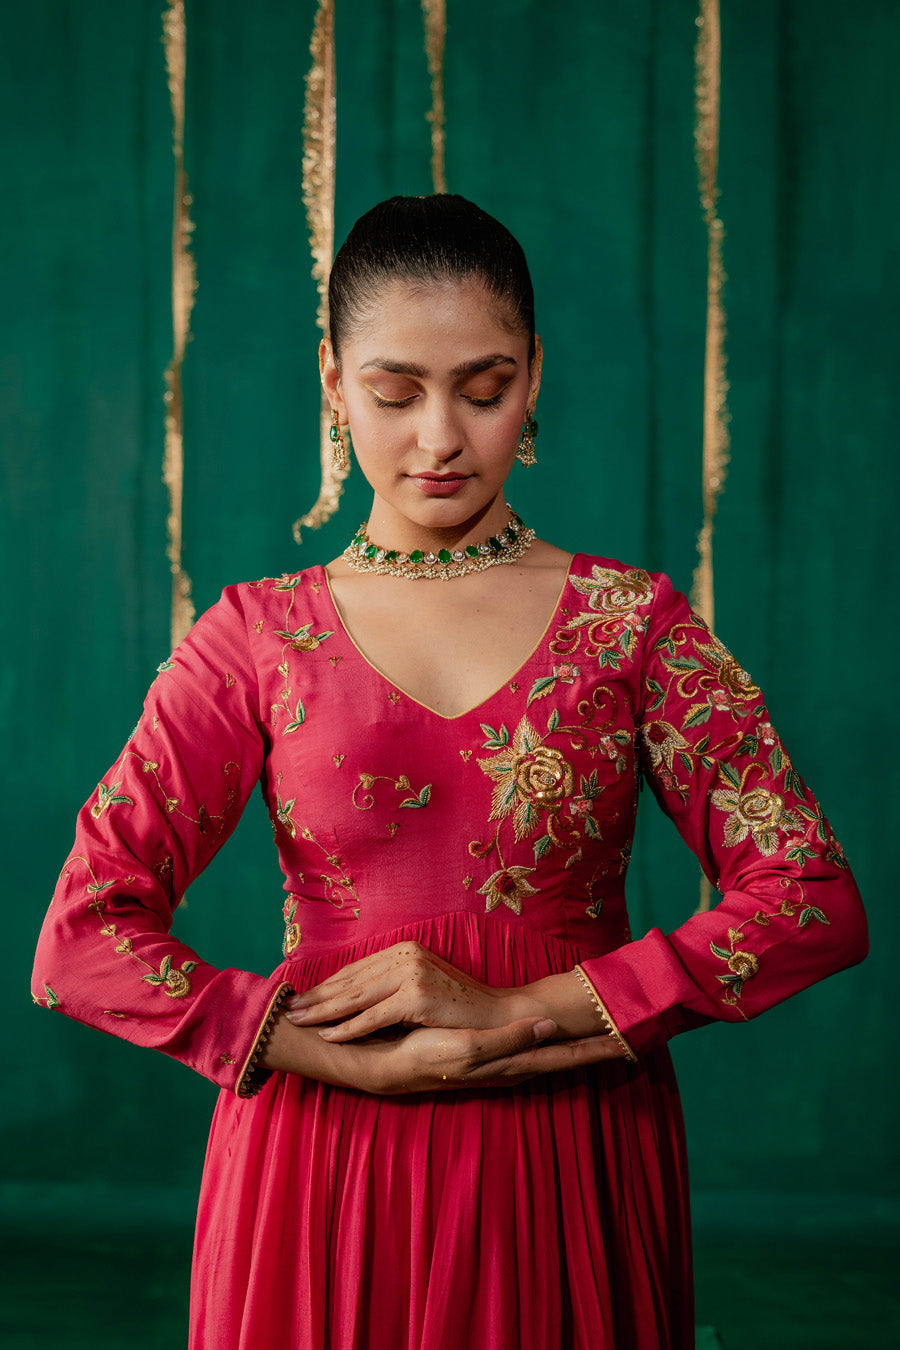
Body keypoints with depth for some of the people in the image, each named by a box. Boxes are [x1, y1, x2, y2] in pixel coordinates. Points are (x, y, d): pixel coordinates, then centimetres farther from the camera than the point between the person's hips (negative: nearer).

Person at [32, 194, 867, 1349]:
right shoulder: (260, 637, 0)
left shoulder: (631, 623, 1)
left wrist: (512, 1012, -15)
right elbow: (82, 941, -6)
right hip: (322, 1169, 0)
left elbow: (817, 905, -6)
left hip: (573, 1173, 1)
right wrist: (371, 1065, -15)